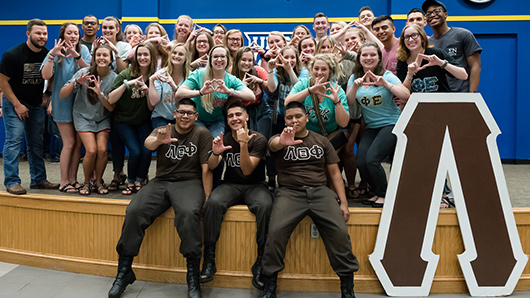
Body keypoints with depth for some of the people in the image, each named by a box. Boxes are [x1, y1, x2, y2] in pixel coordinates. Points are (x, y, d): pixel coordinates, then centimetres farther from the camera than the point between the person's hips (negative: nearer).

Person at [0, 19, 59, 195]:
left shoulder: (47, 55, 1)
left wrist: (47, 95, -1)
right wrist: (17, 105, -14)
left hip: (37, 105, 5)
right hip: (14, 103, -5)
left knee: (37, 143, 8)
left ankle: (38, 180, 15)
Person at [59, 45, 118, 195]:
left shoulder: (114, 78, -9)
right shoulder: (84, 72, -13)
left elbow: (112, 107, -11)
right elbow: (62, 95, -14)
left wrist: (100, 94, -27)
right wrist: (75, 82, -31)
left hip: (103, 118, 2)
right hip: (84, 116, -1)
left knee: (102, 150, -14)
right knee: (91, 150, -15)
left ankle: (98, 181, 9)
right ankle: (87, 182, 9)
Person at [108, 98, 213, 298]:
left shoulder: (202, 134, 3)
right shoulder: (163, 131, 10)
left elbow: (206, 169, -3)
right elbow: (148, 143, -14)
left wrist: (207, 200, -11)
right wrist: (159, 140, -39)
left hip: (189, 182, -3)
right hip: (161, 182, 3)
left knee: (188, 213, -35)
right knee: (134, 211, -22)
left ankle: (193, 277, -23)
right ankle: (123, 272, -7)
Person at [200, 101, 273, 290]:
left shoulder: (258, 139, -6)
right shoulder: (225, 139, 7)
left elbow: (247, 170, -15)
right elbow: (211, 167, -2)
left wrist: (243, 144, -28)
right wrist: (215, 153, -24)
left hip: (255, 185, -2)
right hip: (231, 185, 3)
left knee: (265, 205, -36)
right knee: (213, 202, -30)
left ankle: (260, 262, -24)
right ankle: (209, 259, -22)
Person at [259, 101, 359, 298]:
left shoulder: (322, 141, 18)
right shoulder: (280, 140, 11)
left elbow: (335, 172, 15)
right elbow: (273, 144, -16)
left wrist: (343, 202, 3)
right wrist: (281, 141, -42)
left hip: (320, 191, 2)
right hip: (289, 192, -1)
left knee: (340, 232, -21)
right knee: (276, 231, -27)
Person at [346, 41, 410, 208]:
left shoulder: (387, 76, -4)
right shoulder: (354, 78, 7)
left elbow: (407, 96, -16)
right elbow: (348, 102, -3)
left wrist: (386, 84, -25)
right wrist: (355, 86, -19)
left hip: (392, 124, -4)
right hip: (371, 127, 4)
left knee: (371, 158, -21)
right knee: (360, 162, -12)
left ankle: (383, 195, 3)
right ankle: (378, 192, 14)